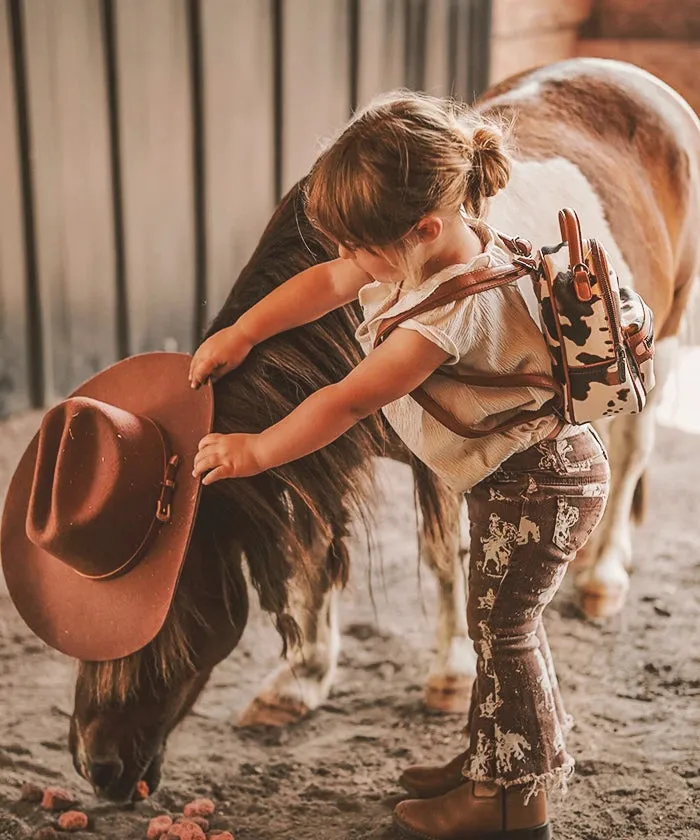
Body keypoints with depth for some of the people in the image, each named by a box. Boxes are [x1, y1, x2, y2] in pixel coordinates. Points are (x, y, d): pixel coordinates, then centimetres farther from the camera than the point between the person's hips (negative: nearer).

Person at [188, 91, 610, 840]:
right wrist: (240, 334, 5)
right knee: (500, 620, 20)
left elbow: (353, 398, -29)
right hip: (512, 473, 9)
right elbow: (326, 283, 7)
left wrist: (258, 450, -19)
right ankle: (502, 753, 38)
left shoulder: (457, 306, -33)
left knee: (502, 627, 3)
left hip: (537, 480, -9)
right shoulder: (436, 245, -6)